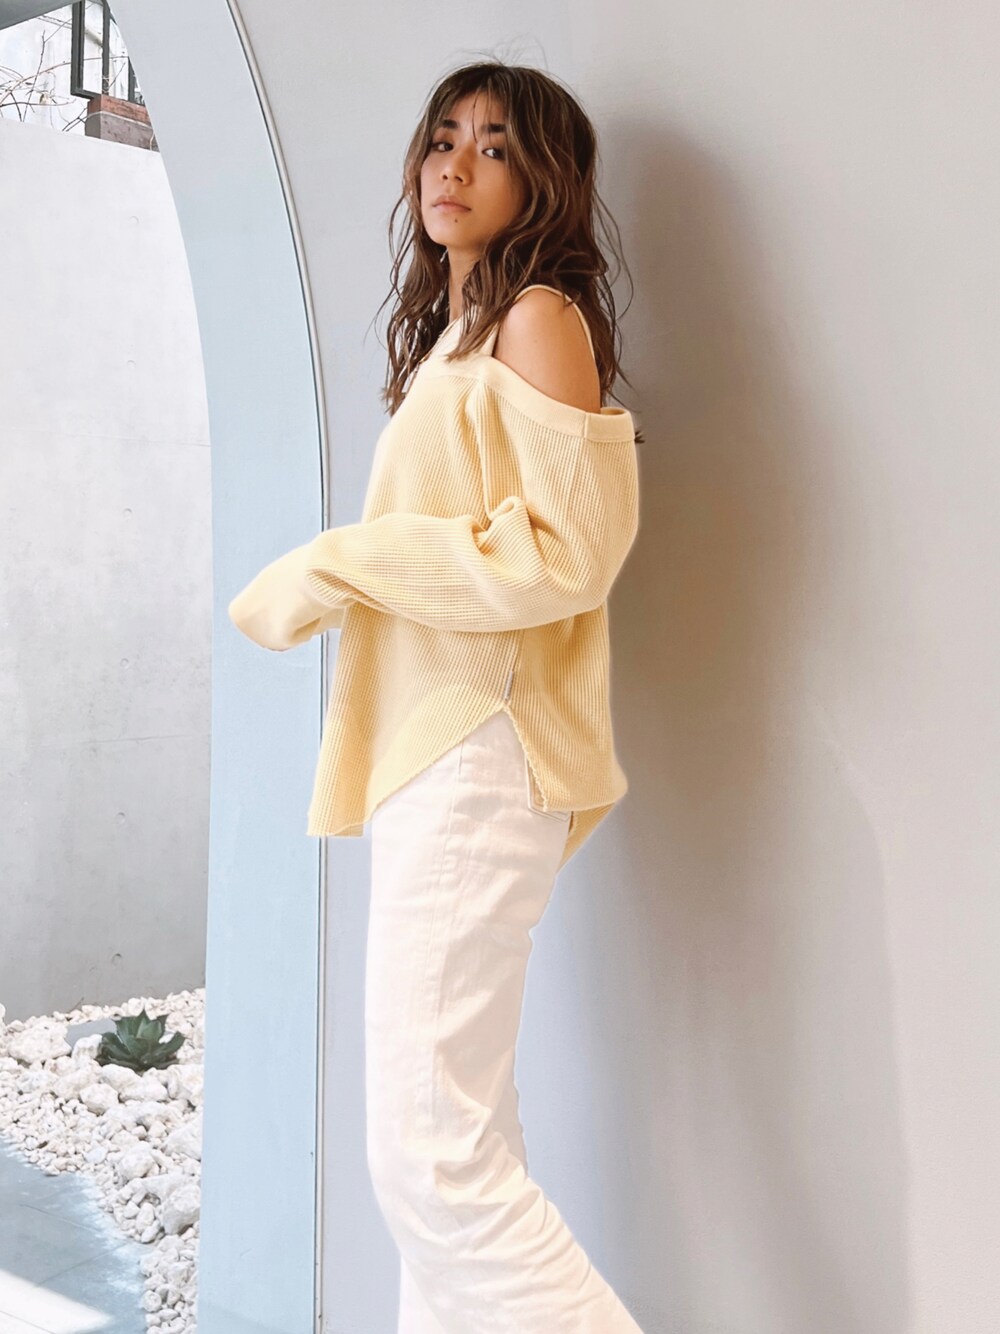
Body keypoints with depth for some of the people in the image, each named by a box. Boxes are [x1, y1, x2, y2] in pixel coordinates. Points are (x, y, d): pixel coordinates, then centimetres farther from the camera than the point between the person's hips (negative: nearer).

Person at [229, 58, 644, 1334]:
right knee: (454, 1139, 10)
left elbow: (566, 549, -14)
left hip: (478, 762, -9)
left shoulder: (537, 318, -4)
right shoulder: (451, 337, 22)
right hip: (431, 760, 9)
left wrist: (336, 568, -11)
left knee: (432, 1155, -12)